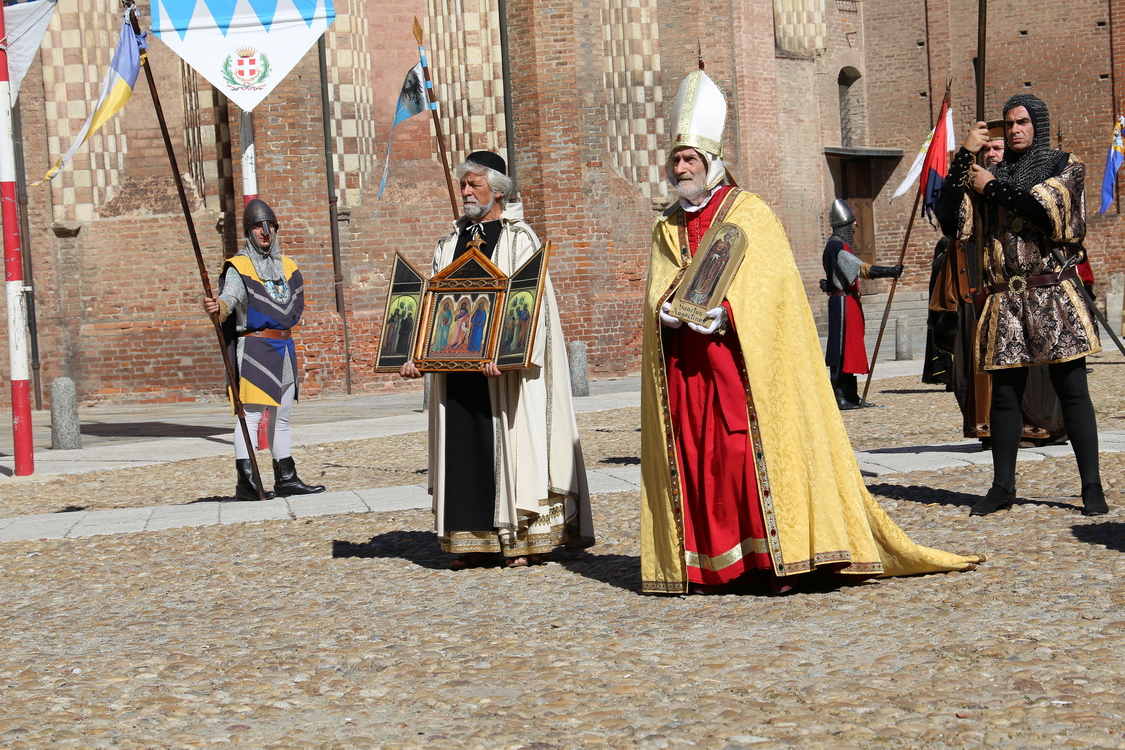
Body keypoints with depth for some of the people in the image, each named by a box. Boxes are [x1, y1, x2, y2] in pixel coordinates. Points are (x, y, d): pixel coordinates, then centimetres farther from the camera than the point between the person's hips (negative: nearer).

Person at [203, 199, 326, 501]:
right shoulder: (239, 267, -6)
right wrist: (217, 306, -45)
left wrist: (281, 326, 5)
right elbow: (228, 298, -24)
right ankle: (246, 481, -15)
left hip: (285, 348, 7)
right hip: (253, 348, -7)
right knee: (251, 415, -12)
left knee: (281, 417, 13)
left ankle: (286, 478, 20)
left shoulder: (288, 266, 14)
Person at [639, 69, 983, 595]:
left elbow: (766, 284, -8)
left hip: (742, 356, -5)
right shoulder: (667, 226, 18)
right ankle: (710, 564, 5)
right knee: (696, 454, 0)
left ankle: (783, 556, -8)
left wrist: (723, 311, -23)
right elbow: (657, 291, 10)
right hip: (684, 365, 5)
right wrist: (670, 309, -13)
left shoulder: (749, 213, 2)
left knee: (750, 448, -11)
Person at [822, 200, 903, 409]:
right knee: (842, 347, -9)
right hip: (843, 302, -11)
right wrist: (892, 271, -23)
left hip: (848, 303, 11)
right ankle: (839, 397, -9)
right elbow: (863, 269, -24)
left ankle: (851, 395, 15)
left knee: (851, 347, 11)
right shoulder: (837, 247, -16)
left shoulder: (837, 245, 17)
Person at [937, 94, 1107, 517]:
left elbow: (1044, 208, -12)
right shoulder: (993, 172, 17)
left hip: (1054, 296, -3)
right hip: (1005, 299, 3)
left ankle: (1092, 486, -1)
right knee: (1004, 394, 5)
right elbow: (950, 202, 2)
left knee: (1072, 390, -5)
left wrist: (993, 188, -6)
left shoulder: (1065, 166, 7)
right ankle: (1003, 487, 13)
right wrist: (966, 153, -6)